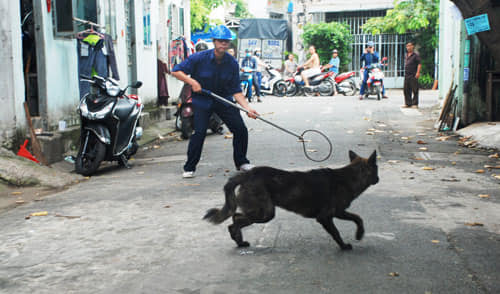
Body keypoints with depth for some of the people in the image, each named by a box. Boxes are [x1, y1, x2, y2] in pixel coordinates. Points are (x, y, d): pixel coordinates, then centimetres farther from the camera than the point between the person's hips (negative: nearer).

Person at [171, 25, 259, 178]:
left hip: (223, 99, 3)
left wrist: (247, 108, -21)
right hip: (202, 100, -3)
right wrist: (192, 82, -25)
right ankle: (189, 168, -2)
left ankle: (241, 162, 20)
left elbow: (236, 91, -8)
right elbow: (176, 71, -12)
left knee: (241, 129, -2)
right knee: (200, 132, -17)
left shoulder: (232, 63, -8)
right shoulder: (200, 58, -16)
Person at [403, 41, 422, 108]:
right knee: (406, 90, 8)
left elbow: (419, 64, -11)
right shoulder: (406, 55, 17)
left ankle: (415, 103, 1)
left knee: (415, 90, -3)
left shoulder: (416, 55, -5)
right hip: (406, 75, 7)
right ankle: (408, 103, 15)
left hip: (413, 75, -7)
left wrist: (418, 72, -20)